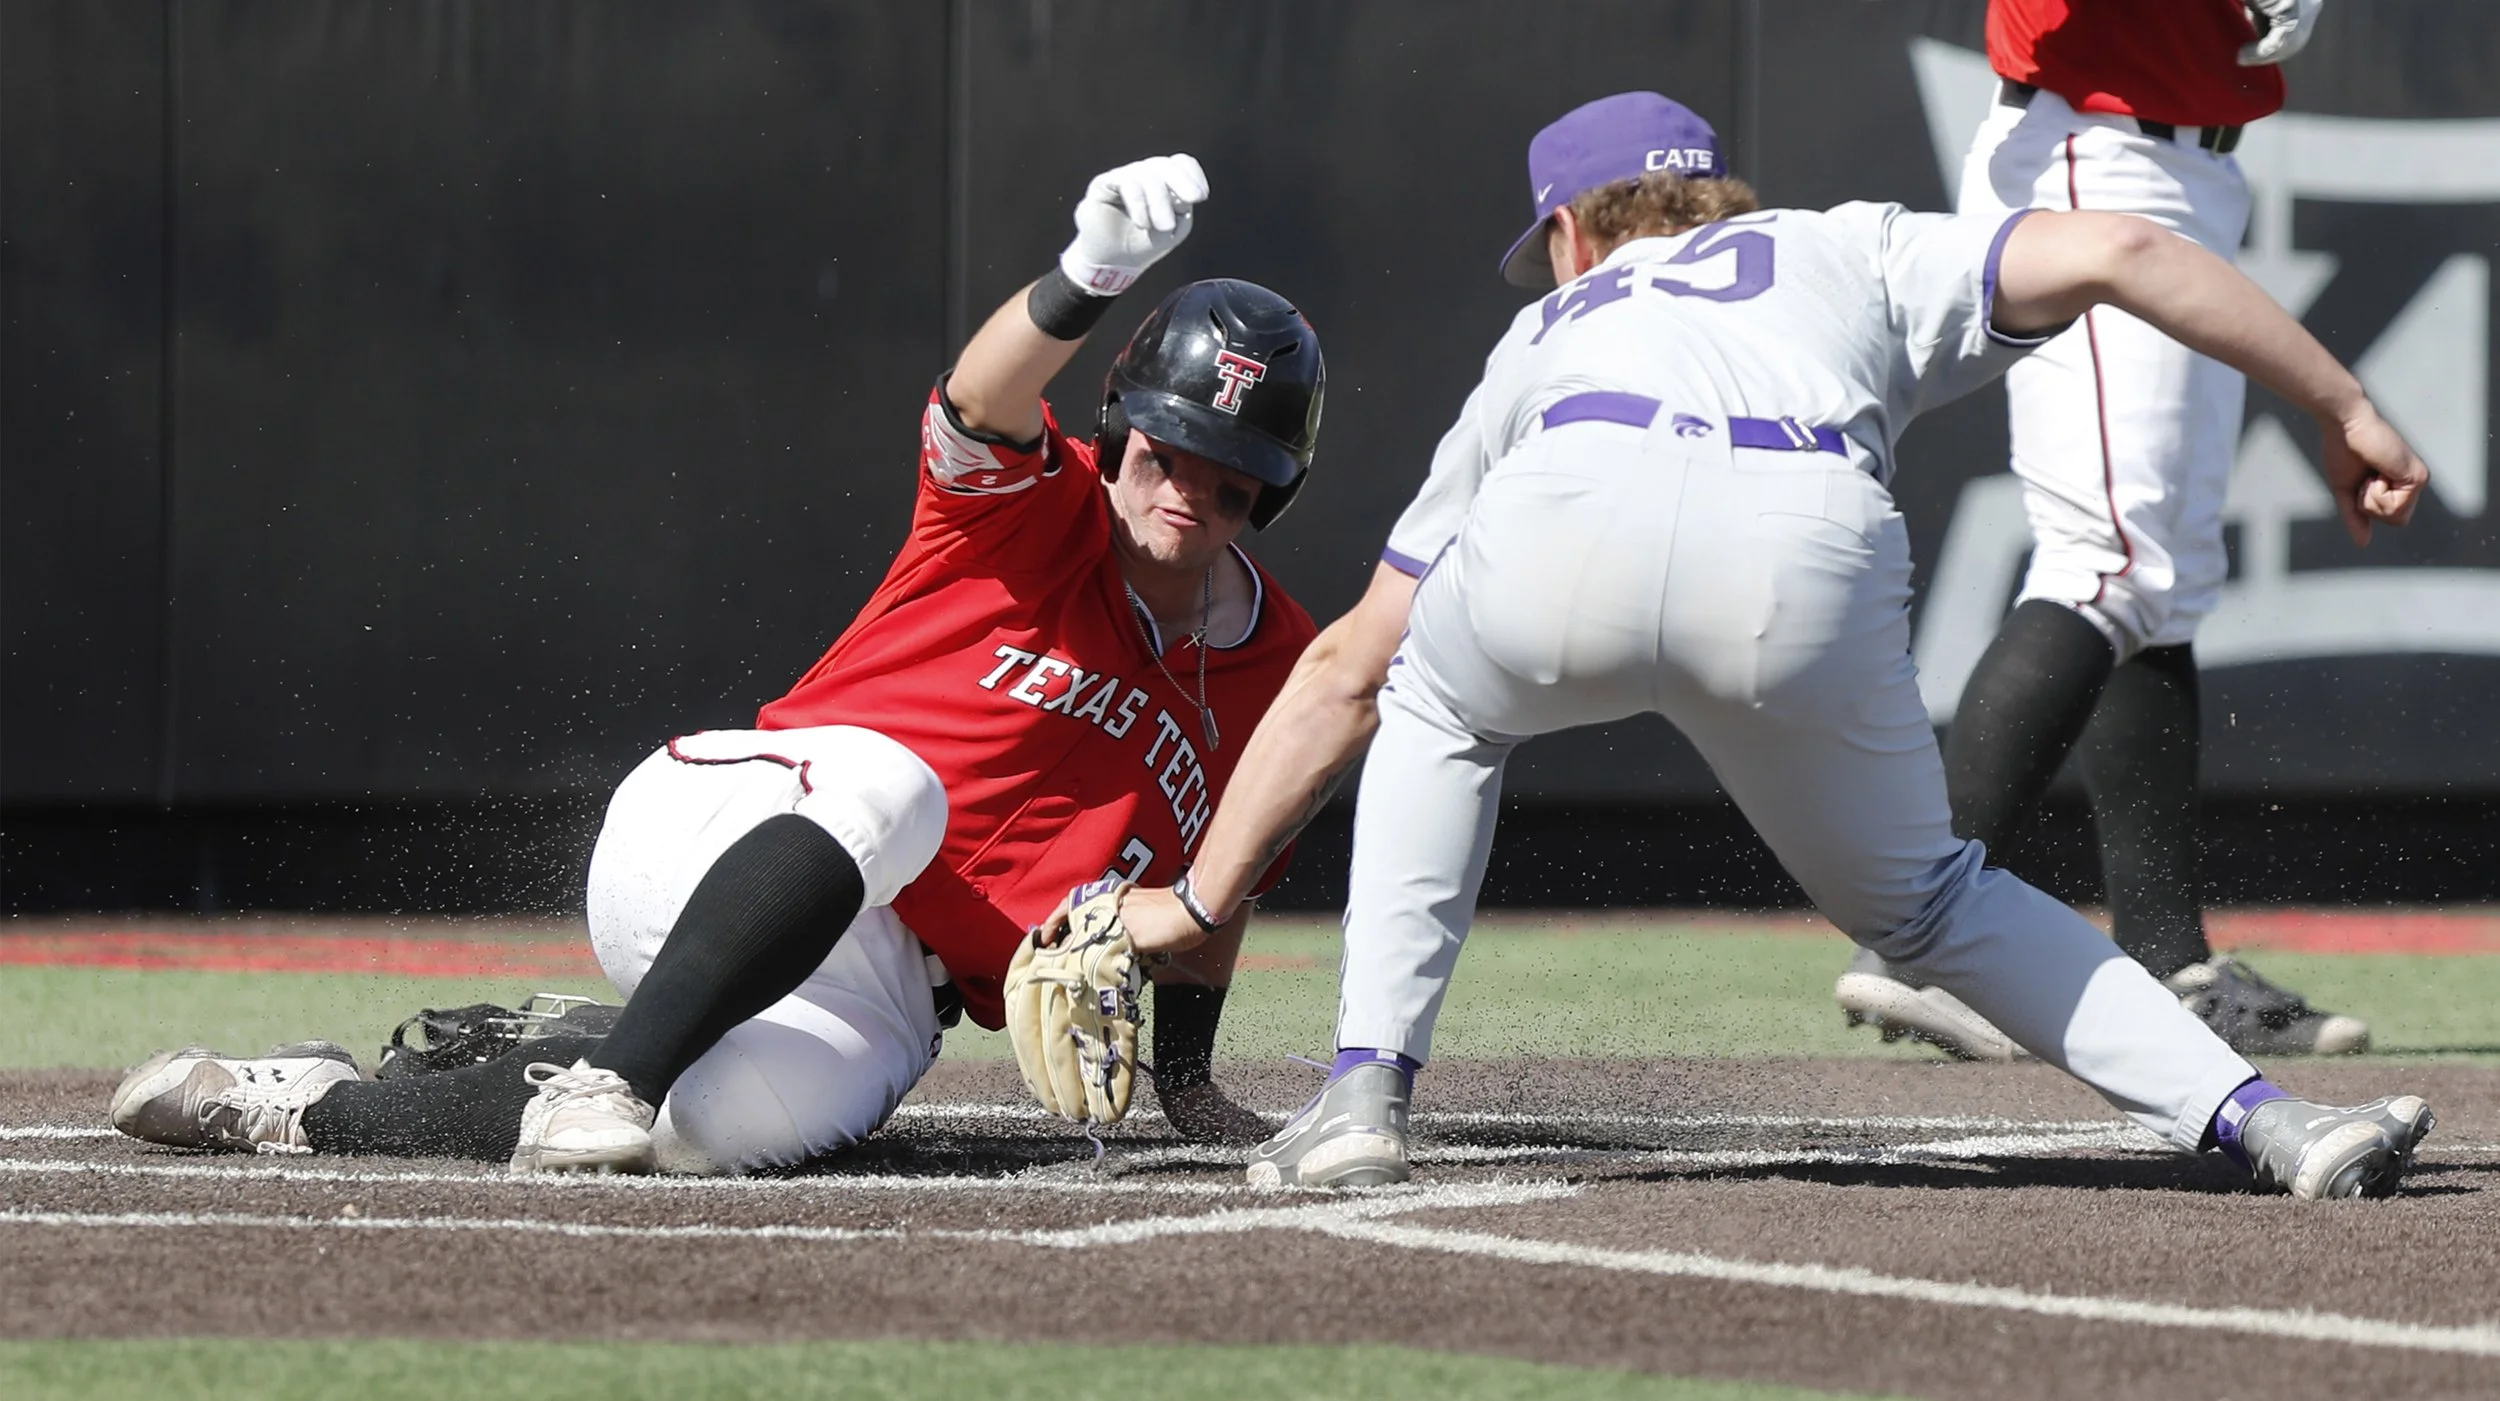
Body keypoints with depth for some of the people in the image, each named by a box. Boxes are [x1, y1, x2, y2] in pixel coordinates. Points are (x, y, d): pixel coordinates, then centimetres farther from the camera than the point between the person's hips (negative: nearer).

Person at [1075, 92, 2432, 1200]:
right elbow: (2109, 250, 22)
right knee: (1924, 899, 23)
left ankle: (1365, 1092, 20)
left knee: (1431, 708, 35)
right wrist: (2345, 414, 27)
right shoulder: (1854, 254, 40)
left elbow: (1346, 667, 45)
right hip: (1809, 553, 0)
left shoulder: (1547, 337, 42)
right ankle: (2254, 1117, 6)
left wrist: (1200, 899, 51)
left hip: (1569, 530, 0)